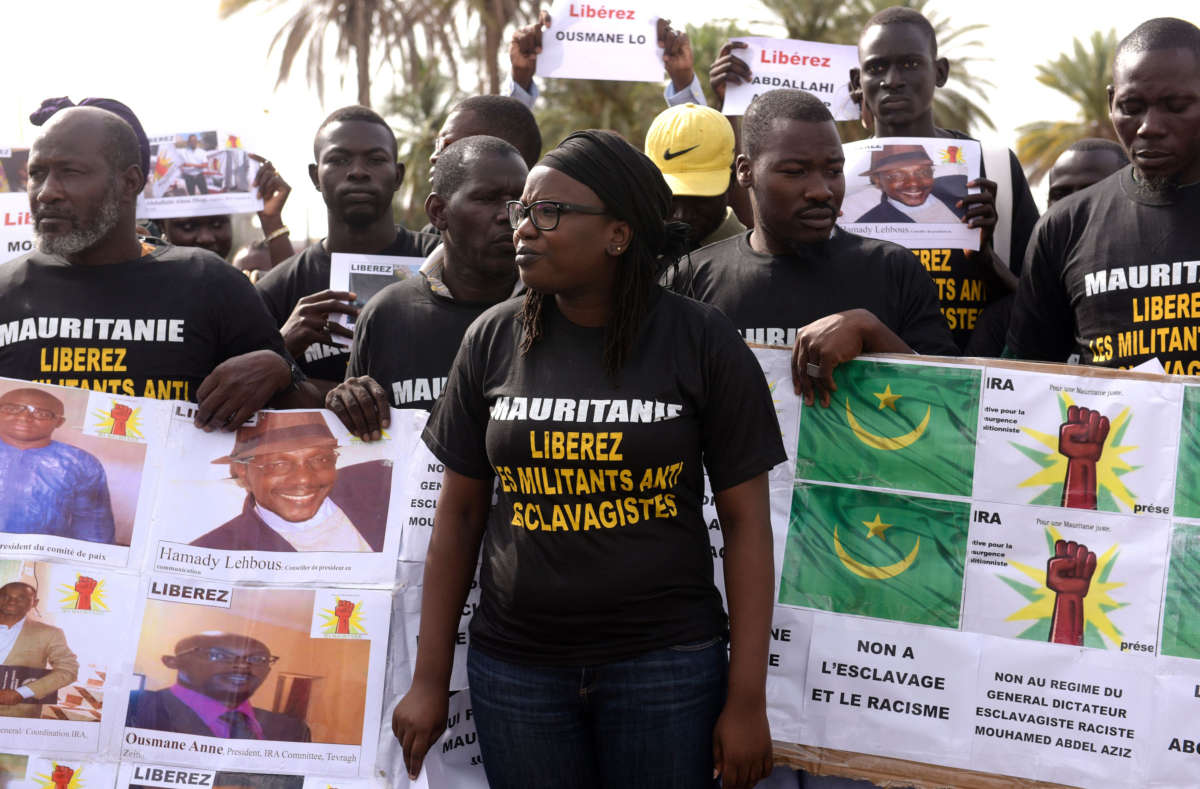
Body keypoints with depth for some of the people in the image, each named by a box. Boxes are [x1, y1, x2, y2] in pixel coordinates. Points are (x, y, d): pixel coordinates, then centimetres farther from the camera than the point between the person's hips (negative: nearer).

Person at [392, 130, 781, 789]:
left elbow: (745, 520, -4)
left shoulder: (702, 342, -5)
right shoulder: (493, 340, 1)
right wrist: (429, 680, 5)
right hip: (514, 667, 2)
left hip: (664, 661, -2)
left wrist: (747, 701, -7)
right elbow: (459, 513, 7)